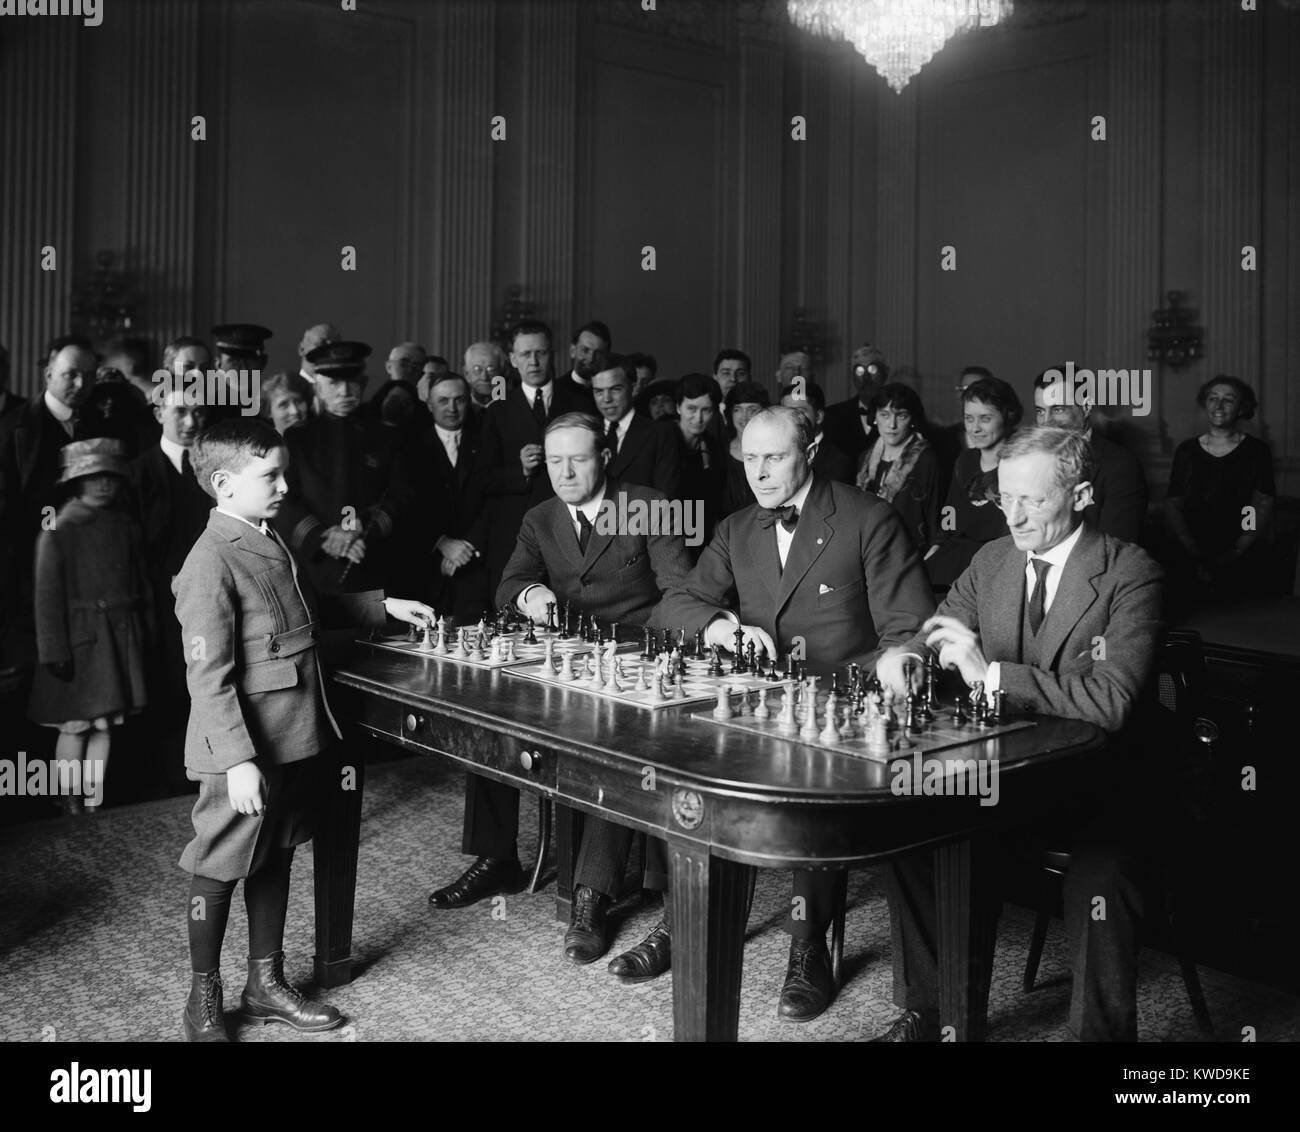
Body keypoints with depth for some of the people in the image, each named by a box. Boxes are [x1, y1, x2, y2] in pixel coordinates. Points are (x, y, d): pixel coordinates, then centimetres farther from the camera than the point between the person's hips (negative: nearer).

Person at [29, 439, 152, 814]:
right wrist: (55, 652, -12)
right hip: (79, 641, -4)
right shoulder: (58, 530, -9)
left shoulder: (126, 526, 5)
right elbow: (48, 596, -10)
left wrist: (145, 635, 9)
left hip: (121, 639, 4)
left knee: (106, 725, 8)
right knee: (75, 726, 3)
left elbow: (141, 584, 11)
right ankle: (69, 805, 16)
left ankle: (93, 802, 19)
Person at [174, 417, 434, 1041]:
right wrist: (238, 761, -23)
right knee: (220, 870, 8)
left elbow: (312, 607, 26)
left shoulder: (271, 542, 8)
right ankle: (203, 1001, 25)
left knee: (274, 859, 19)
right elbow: (208, 678, -21)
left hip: (296, 738, 9)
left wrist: (382, 605, 17)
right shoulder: (211, 563, -19)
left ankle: (266, 983, 35)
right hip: (247, 752, -9)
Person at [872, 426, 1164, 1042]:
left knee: (1097, 881, -33)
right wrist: (902, 656, -13)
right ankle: (929, 1008, 4)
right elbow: (936, 638, 12)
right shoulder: (992, 559, 7)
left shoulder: (1130, 574, -11)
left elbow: (1110, 701, -23)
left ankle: (1103, 1030, -7)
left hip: (1097, 783, -5)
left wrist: (991, 672, -28)